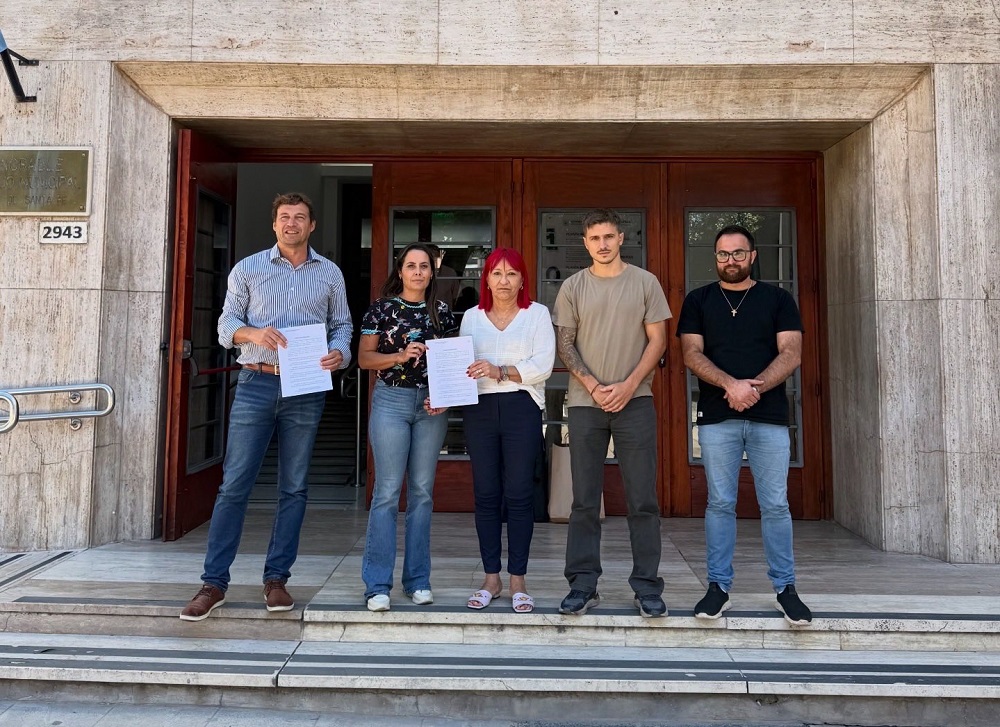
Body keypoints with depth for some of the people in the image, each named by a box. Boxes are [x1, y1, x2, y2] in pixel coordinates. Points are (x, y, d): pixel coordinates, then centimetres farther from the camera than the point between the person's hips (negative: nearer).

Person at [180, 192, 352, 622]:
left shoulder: (330, 274, 11)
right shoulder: (248, 269, 8)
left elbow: (342, 325, 12)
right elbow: (226, 324, 7)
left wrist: (339, 352, -10)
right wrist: (253, 333, -15)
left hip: (306, 389, 1)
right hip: (256, 384, -1)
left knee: (294, 488, 6)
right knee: (234, 485, -2)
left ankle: (276, 579, 17)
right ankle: (214, 582, 9)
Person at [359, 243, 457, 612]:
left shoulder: (441, 311, 10)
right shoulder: (382, 307, 2)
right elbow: (364, 358, 0)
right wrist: (400, 356, -16)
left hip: (431, 405, 3)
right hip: (391, 401, -3)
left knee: (422, 491, 7)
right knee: (388, 491, -4)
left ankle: (418, 581, 17)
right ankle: (378, 585, 4)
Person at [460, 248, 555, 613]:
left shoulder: (537, 314, 7)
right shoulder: (472, 317, 15)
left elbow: (543, 365, -5)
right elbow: (459, 365, 10)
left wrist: (500, 371, -17)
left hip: (521, 408, -2)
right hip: (479, 409, 2)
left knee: (519, 494, 0)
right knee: (486, 494, 5)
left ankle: (518, 580, 11)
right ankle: (491, 578, 17)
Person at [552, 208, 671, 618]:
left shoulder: (645, 283, 6)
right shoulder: (572, 287, 8)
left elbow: (657, 340, 3)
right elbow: (565, 344, 5)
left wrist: (628, 385, -8)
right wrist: (593, 386, -8)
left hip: (635, 400, -1)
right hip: (585, 403, 1)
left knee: (642, 500, 2)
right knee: (584, 501, 4)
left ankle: (647, 587, 12)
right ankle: (583, 584, 13)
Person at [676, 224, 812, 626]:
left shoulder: (778, 299, 11)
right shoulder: (698, 300, 11)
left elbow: (791, 353, 0)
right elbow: (692, 353, 0)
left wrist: (756, 386, -16)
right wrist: (731, 384, -16)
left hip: (770, 416, 0)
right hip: (716, 417, 0)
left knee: (775, 505, 3)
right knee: (720, 503, 4)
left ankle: (785, 587, 15)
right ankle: (719, 586, 13)